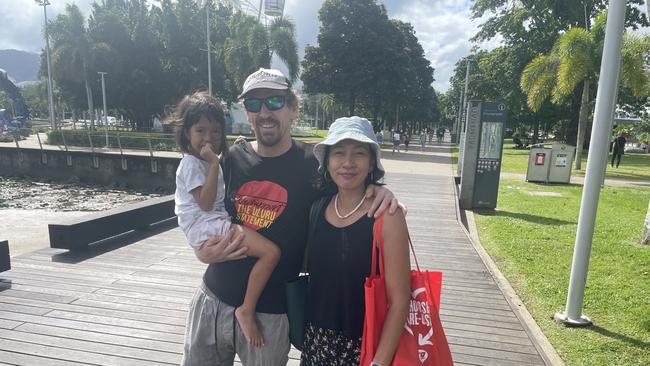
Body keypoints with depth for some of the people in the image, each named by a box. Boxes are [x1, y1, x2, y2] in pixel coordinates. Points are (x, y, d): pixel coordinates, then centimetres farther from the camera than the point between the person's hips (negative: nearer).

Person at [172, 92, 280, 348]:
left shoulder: (206, 161, 19)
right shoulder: (191, 164, -10)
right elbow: (206, 203, -21)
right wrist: (214, 163, -22)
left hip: (217, 223, 10)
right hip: (205, 226, -10)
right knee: (271, 251, -26)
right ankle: (247, 310, -16)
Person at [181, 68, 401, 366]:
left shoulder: (312, 164, -11)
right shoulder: (233, 159, -2)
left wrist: (377, 192, -21)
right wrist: (203, 251, -12)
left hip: (270, 313, -3)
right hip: (212, 299, 4)